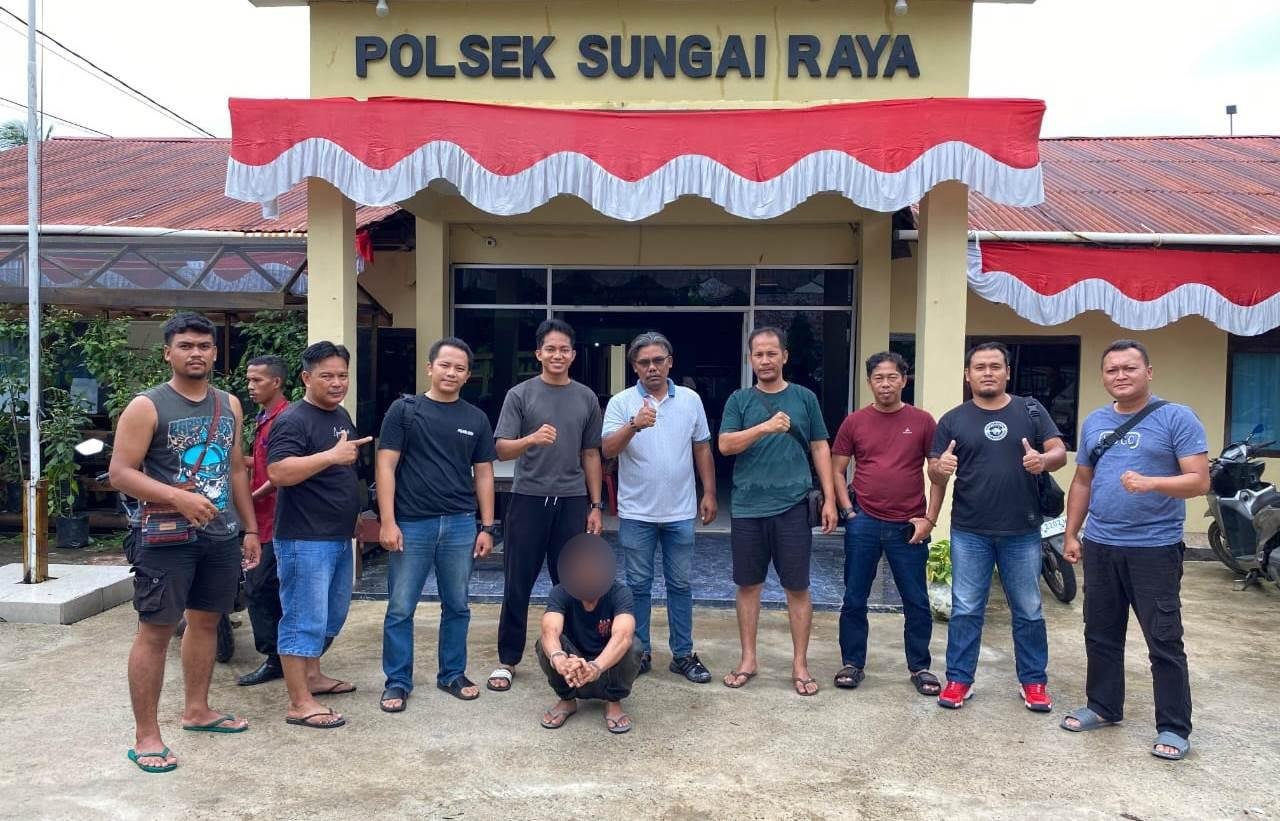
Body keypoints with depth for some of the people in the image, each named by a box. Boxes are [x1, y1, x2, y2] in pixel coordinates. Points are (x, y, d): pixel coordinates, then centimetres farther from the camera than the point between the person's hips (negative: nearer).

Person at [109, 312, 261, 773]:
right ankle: (145, 736, 7)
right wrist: (178, 497, -25)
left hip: (222, 536, 6)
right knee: (155, 631, -2)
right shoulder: (147, 407, -8)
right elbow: (120, 473, -12)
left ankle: (196, 710, 31)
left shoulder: (229, 405, 9)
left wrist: (250, 529, 13)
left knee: (206, 621, 16)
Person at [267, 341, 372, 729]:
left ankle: (311, 675, 36)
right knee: (304, 619, -4)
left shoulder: (341, 415, 13)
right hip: (304, 540, -9)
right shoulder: (294, 420, -15)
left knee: (332, 615, 20)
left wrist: (356, 517, 23)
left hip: (339, 536, 9)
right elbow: (278, 472, -27)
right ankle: (300, 703, 4)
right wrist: (331, 455, -31)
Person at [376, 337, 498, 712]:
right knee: (400, 609, 4)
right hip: (411, 524, -2)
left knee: (456, 606, 12)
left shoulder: (476, 419, 8)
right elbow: (386, 466, -4)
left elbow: (483, 474, 10)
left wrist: (486, 527, 5)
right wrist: (388, 522, -10)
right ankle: (397, 682, 19)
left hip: (460, 525, 3)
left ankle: (452, 674, 28)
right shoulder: (404, 409, -1)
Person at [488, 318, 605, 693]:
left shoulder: (586, 398, 7)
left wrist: (596, 505, 9)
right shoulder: (520, 394, -1)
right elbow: (502, 450, -6)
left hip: (572, 501, 2)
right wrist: (531, 439, -27)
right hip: (528, 500, -2)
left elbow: (591, 455, 12)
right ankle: (507, 660, 17)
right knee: (518, 584, 5)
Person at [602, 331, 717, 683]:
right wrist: (634, 425, -33)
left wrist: (709, 493, 6)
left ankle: (683, 654, 20)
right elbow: (608, 450, -16)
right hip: (636, 513, -2)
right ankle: (639, 651, 21)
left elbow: (702, 449, 10)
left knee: (680, 584, 9)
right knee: (638, 585, 8)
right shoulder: (621, 402, -5)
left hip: (680, 512, 2)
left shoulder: (690, 400, 4)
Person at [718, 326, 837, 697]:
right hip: (747, 508, 1)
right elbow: (726, 445, -6)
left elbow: (820, 449, 7)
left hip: (793, 507, -1)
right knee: (748, 585, 9)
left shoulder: (804, 398, 5)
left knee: (797, 587, 4)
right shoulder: (739, 400, 5)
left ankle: (800, 664, 16)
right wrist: (766, 427, -20)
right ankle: (748, 659, 22)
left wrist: (830, 499, 1)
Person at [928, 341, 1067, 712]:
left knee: (1028, 611, 12)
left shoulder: (1031, 410, 3)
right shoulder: (953, 420, 3)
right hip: (969, 533, 0)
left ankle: (1034, 681, 26)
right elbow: (934, 471, 2)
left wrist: (1043, 459, -24)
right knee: (965, 610, 7)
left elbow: (1061, 453, 0)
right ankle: (959, 679, 18)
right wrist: (941, 467, -23)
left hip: (1022, 532, 1)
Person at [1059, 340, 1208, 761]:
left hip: (1155, 548, -5)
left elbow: (1199, 480, -12)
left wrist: (1151, 483, -28)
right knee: (1101, 634, 14)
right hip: (1100, 546, 6)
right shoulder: (1094, 422, 11)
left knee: (1164, 641, 1)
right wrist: (1071, 534, 12)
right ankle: (1103, 706, 29)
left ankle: (1174, 727, 13)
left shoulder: (1177, 417, -6)